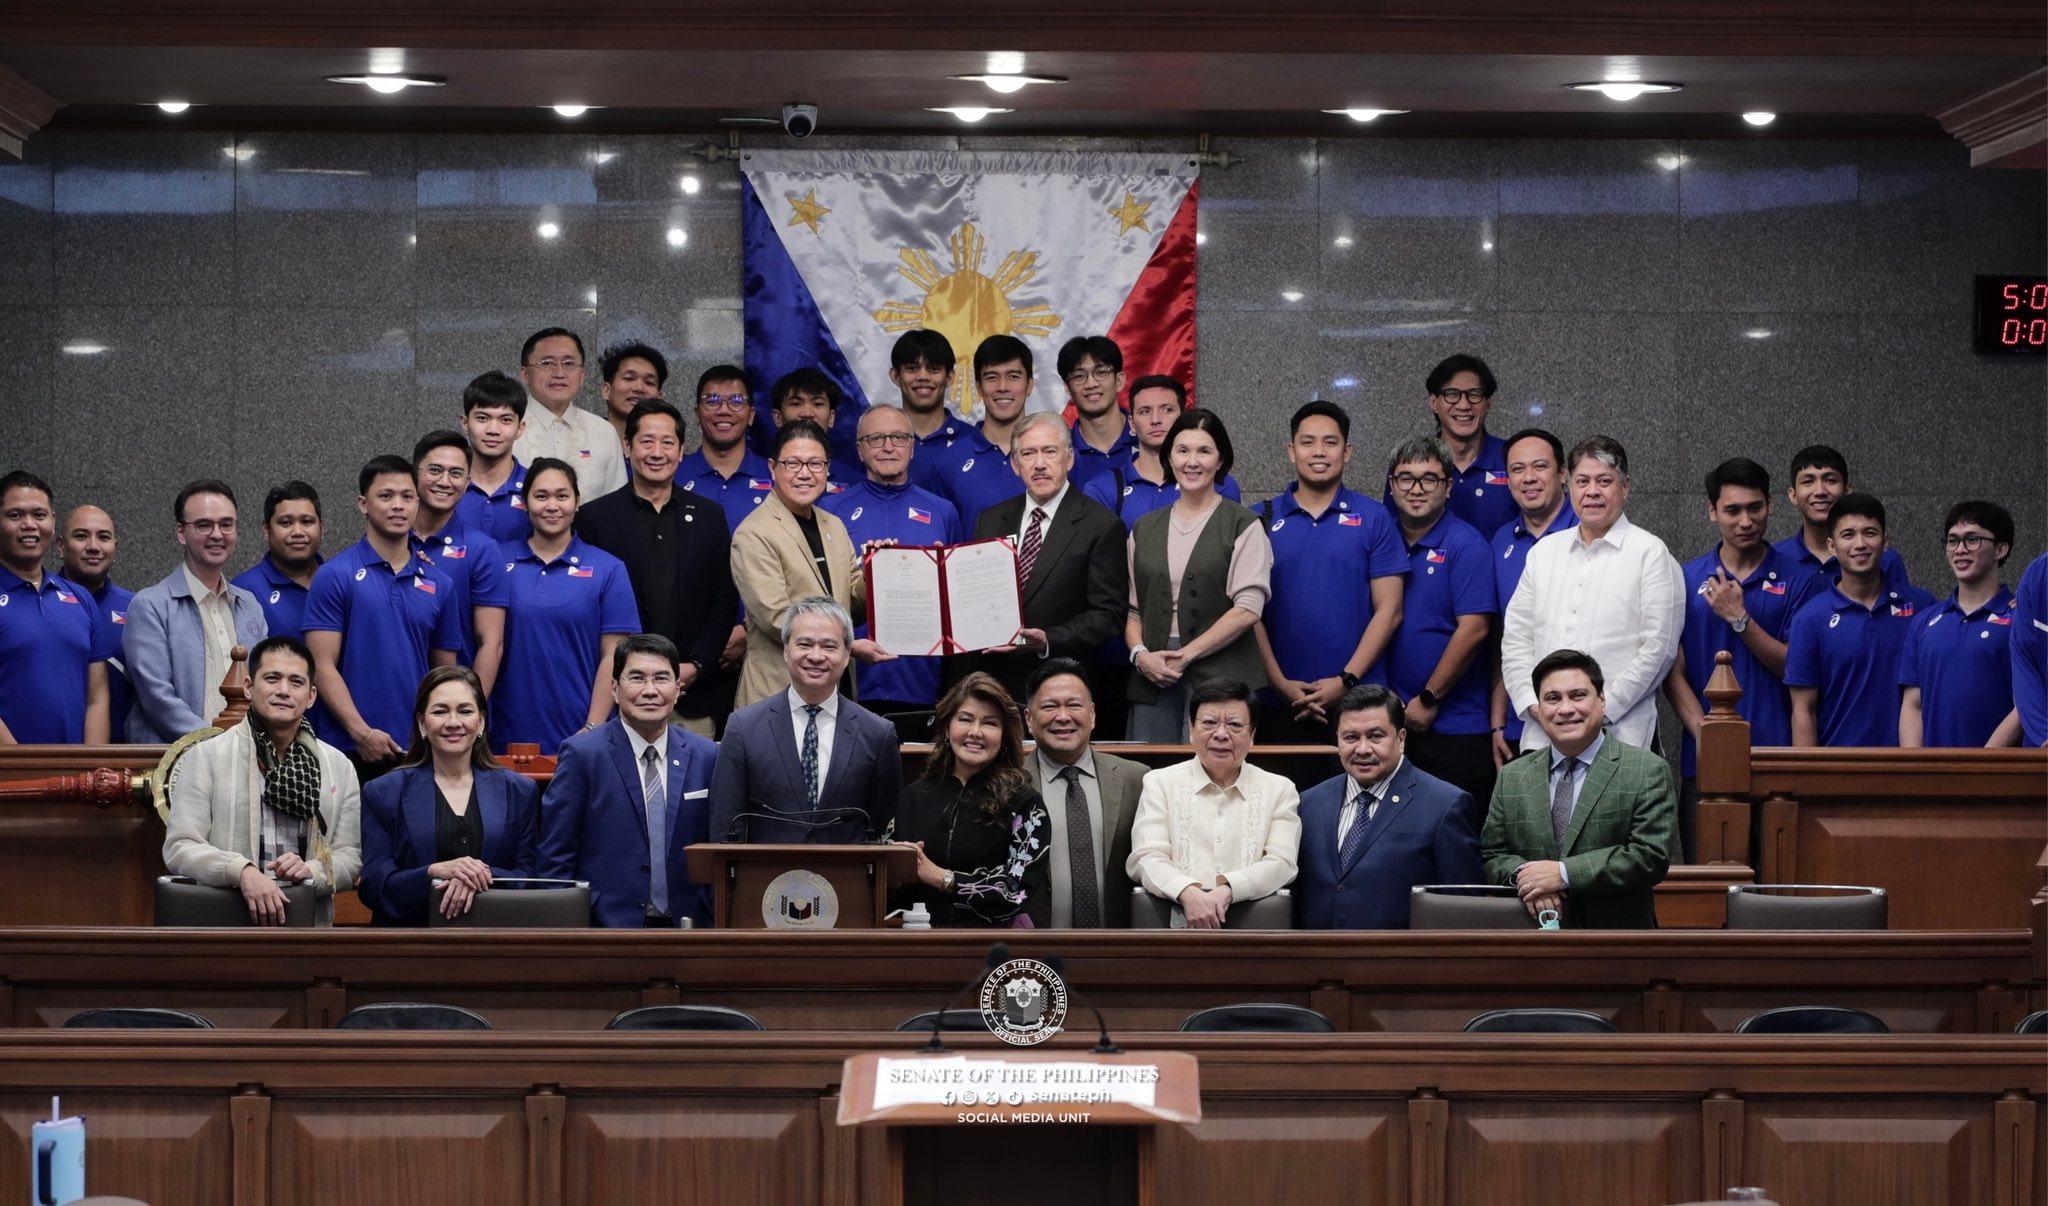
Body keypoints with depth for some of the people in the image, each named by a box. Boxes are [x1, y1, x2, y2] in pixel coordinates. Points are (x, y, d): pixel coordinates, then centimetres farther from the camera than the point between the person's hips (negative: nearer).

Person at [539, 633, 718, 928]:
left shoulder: (706, 756, 7)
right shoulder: (582, 754, -4)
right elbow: (555, 857, -4)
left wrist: (711, 923, 3)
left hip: (685, 926, 3)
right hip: (607, 924, -3)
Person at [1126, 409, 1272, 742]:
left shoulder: (1243, 526, 2)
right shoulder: (1144, 530, 17)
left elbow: (1248, 609, -7)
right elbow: (1132, 608, 17)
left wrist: (1186, 655, -9)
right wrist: (1140, 654, -3)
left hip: (1221, 677, -4)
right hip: (1152, 677, 4)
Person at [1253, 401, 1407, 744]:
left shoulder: (1374, 519, 5)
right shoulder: (1262, 519, 8)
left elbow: (1389, 610, 0)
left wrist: (1345, 680, -10)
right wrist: (1280, 683, -8)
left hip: (1356, 700, -1)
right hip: (1279, 701, 1)